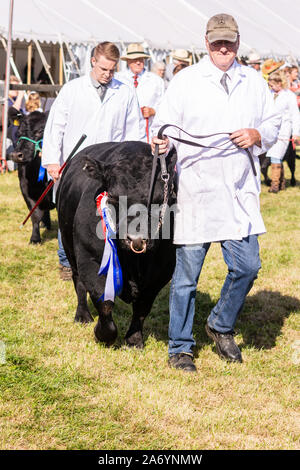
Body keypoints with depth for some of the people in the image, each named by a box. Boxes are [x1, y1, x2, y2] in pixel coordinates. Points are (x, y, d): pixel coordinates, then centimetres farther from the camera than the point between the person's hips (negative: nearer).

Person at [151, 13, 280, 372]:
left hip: (241, 193, 3)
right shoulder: (185, 81, 2)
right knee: (187, 271, 2)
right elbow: (165, 123, 1)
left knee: (247, 266, -1)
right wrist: (161, 141, -21)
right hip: (196, 191, -3)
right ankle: (180, 347, 15)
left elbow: (272, 125, 18)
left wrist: (257, 135, -4)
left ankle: (221, 326, 26)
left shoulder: (254, 83, 12)